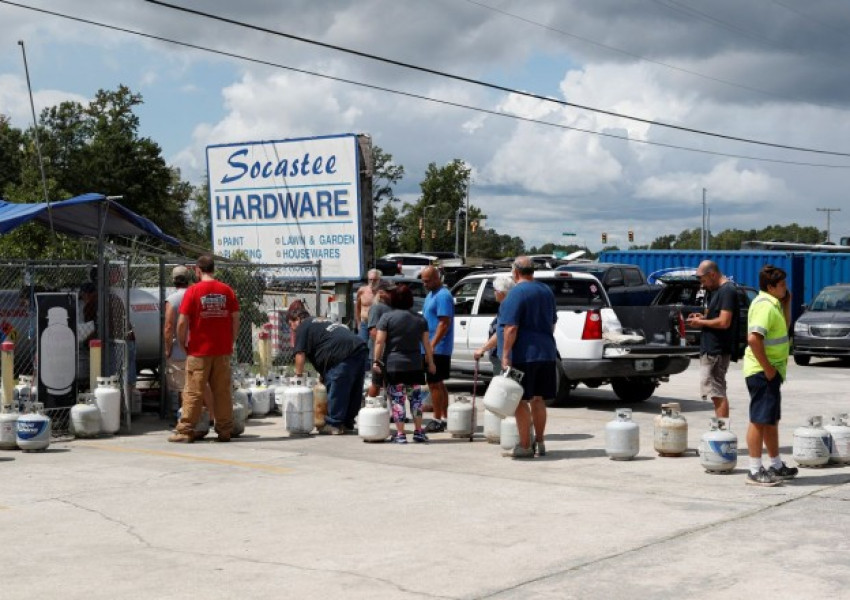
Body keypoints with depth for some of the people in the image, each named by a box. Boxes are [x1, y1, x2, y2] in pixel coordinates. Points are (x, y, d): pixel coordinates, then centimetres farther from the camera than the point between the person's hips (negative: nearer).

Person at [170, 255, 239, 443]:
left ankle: (186, 431, 4)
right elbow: (236, 319, 4)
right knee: (223, 392, 8)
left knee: (193, 392, 2)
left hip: (199, 351, -3)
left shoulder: (193, 291, -7)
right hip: (223, 351, 3)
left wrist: (183, 345, 3)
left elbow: (182, 322, -10)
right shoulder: (227, 290, 3)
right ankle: (224, 431, 10)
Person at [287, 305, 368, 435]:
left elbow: (300, 355, 1)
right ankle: (347, 423, 24)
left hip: (344, 354, -9)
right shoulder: (322, 322, 34)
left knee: (335, 390, -2)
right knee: (353, 390, 14)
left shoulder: (303, 327, 8)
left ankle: (333, 424, 3)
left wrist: (298, 376, 11)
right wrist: (324, 375, 33)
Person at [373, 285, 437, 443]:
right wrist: (430, 362, 15)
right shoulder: (420, 319, 6)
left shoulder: (387, 317, -4)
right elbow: (426, 343, 7)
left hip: (393, 365, -3)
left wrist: (376, 361, -5)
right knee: (416, 398, 13)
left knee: (397, 399, 1)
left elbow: (379, 341, -8)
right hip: (415, 366, 3)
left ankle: (400, 434, 0)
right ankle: (418, 432, 14)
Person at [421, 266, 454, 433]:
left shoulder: (443, 296, -15)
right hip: (432, 348, 10)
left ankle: (438, 420, -3)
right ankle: (444, 418, 19)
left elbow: (444, 323, -22)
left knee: (434, 383, -7)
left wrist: (432, 345, -24)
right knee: (438, 384, 13)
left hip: (437, 348, -10)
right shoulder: (431, 294, 16)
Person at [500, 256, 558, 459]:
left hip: (523, 356, -7)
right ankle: (539, 443, 19)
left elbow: (511, 328, -19)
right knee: (538, 399, 14)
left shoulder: (516, 293, -12)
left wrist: (505, 355, -17)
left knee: (521, 401, -1)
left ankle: (524, 446, 0)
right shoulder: (546, 291, 13)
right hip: (547, 354, 7)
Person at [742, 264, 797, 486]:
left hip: (771, 371, 10)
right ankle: (755, 471, -3)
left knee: (771, 420, 17)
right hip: (762, 371, -10)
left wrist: (787, 303, 14)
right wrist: (767, 367, -23)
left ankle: (776, 466, 28)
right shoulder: (765, 305, -18)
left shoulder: (773, 303, 14)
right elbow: (753, 338, -28)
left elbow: (784, 327, 28)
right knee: (760, 420, -6)